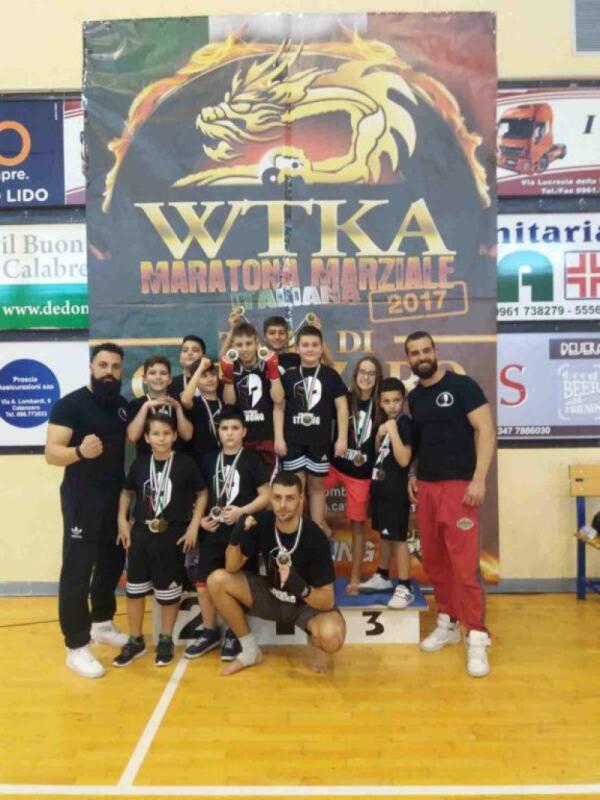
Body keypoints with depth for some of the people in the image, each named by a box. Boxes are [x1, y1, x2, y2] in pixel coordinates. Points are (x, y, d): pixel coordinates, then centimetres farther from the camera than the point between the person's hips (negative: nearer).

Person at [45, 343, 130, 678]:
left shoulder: (123, 405, 8)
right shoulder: (71, 403, -10)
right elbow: (51, 452, -17)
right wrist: (80, 452, -35)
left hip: (117, 497, 6)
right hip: (82, 499, -6)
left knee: (113, 562, 15)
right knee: (77, 570, -2)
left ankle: (102, 623, 34)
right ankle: (77, 647, 9)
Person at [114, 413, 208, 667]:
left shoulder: (185, 463, -8)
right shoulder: (139, 463, 0)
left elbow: (202, 494, 0)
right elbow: (127, 492, 14)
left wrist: (194, 525, -5)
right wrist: (122, 520, 4)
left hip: (172, 534, -3)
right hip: (141, 532, 3)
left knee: (168, 589, 9)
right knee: (134, 587, 9)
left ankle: (166, 640, 28)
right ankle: (135, 641, 27)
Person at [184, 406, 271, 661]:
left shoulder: (252, 459, -4)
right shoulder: (209, 461, 10)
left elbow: (266, 495, -7)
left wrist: (241, 511, -18)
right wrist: (201, 519, -1)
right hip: (213, 533, 4)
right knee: (203, 584, 3)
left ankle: (233, 634, 21)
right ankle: (210, 632, 22)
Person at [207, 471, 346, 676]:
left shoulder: (314, 537, -26)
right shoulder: (262, 522, -15)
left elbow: (327, 601, -23)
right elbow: (232, 569, -11)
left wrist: (300, 587, -42)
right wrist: (236, 537, -29)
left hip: (309, 604, -4)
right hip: (271, 596, 4)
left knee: (331, 635, -37)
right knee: (217, 580, -16)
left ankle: (315, 643, 4)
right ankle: (250, 651, 3)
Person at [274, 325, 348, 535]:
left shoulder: (330, 375, 1)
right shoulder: (289, 376, 2)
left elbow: (342, 407, 1)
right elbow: (279, 407, 4)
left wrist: (342, 438, -3)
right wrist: (278, 437, -2)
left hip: (320, 440, 0)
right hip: (293, 440, 0)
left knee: (317, 483, 10)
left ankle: (318, 526, 20)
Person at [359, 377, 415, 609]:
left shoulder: (405, 424, -16)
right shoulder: (385, 422, 9)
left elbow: (404, 460, -24)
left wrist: (393, 431, -26)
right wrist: (379, 434, -1)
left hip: (396, 488, -8)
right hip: (381, 485, 8)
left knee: (397, 537, -5)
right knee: (385, 534, 19)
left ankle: (405, 588, 2)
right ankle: (382, 577, 32)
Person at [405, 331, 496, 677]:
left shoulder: (462, 385, -7)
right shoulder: (414, 397, 12)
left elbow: (486, 430, -11)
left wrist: (479, 479, -18)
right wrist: (411, 475, 9)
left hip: (459, 486, -6)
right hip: (425, 487, 6)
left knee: (465, 564, -8)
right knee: (434, 560, 11)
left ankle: (477, 638, 4)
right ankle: (448, 623, 26)